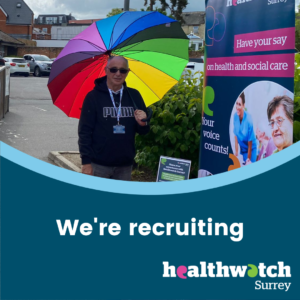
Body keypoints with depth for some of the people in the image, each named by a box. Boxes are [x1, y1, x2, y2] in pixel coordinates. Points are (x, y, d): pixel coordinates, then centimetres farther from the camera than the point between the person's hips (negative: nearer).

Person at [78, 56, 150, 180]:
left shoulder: (134, 96, 6)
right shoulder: (93, 96, -4)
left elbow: (143, 131, 11)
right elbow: (84, 131, -5)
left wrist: (142, 123, -12)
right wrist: (86, 162, -11)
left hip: (125, 166, 4)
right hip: (99, 165, -3)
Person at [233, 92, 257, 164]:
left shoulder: (249, 119, -27)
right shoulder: (235, 116, -14)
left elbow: (250, 142, -19)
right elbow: (236, 136, -5)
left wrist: (248, 159, -14)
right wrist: (236, 153, -3)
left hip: (251, 149, -4)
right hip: (242, 149, 4)